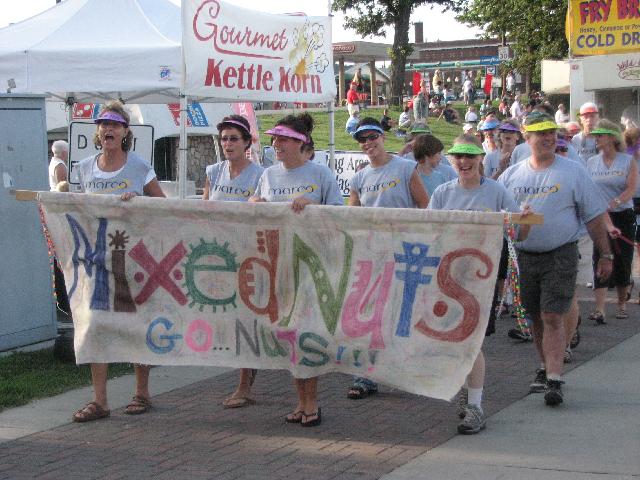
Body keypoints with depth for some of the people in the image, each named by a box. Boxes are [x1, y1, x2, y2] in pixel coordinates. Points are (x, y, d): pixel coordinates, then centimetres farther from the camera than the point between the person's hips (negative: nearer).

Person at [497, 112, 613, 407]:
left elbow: (594, 216, 1)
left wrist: (605, 255, 1)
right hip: (525, 257, 4)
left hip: (561, 255, -3)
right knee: (536, 318, 13)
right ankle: (545, 369, 30)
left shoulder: (573, 172, -1)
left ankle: (554, 381, -12)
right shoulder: (511, 175, 6)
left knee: (553, 317, -11)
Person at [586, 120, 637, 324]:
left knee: (623, 261, 5)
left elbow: (631, 189, -12)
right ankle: (599, 309, -17)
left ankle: (622, 305, 23)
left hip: (624, 216, -1)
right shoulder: (591, 162, 7)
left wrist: (614, 203, -27)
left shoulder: (628, 161, -2)